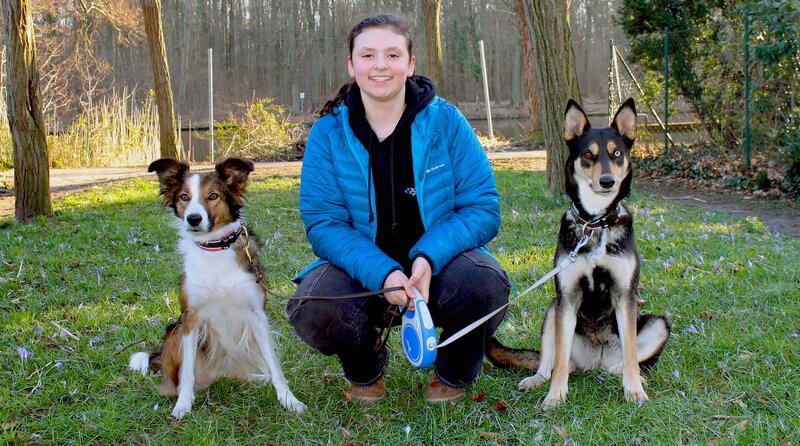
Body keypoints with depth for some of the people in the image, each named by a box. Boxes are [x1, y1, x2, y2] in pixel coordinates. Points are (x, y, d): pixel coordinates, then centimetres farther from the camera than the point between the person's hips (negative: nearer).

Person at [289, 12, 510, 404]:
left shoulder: (446, 121, -6)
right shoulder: (328, 133, -5)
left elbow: (483, 208, -9)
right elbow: (323, 224, -10)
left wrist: (429, 257, -27)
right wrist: (382, 273, -28)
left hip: (439, 263, 0)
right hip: (362, 267, 1)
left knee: (484, 284, -33)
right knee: (311, 311, -30)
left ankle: (453, 373, 3)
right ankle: (365, 369, 9)